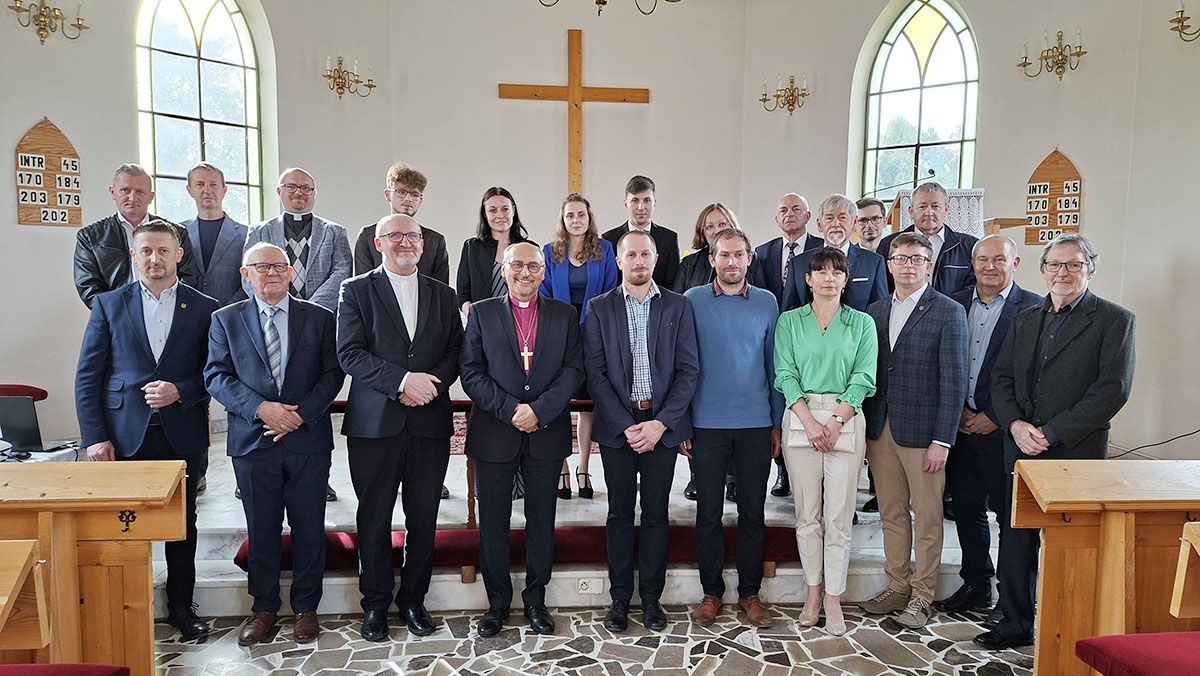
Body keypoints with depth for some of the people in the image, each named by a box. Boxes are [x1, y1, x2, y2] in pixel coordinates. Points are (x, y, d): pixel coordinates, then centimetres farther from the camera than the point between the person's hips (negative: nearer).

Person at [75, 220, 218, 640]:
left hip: (181, 436, 0)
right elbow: (87, 376, 2)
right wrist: (95, 436, -5)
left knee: (182, 523, 10)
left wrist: (180, 392, -14)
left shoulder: (204, 309, 3)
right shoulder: (108, 304, 5)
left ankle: (181, 605, 25)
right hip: (125, 435, 0)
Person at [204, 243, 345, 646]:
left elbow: (332, 373, 0)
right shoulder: (225, 320, 7)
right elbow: (216, 376, -1)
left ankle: (306, 608, 22)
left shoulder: (319, 318, 6)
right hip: (253, 442, 0)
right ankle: (264, 607, 27)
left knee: (309, 529, 7)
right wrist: (261, 408, -15)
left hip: (308, 439, 0)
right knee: (261, 530, 10)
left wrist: (302, 414, -13)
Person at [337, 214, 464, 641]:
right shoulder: (356, 290, 3)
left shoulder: (443, 295, 13)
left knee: (423, 520, 9)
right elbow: (349, 353, -7)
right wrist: (403, 379, -18)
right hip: (374, 423, -2)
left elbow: (457, 351, 9)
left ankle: (414, 600, 25)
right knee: (374, 520, 7)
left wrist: (432, 383, -10)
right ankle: (375, 604, 22)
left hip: (430, 421, 3)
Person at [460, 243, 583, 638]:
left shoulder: (564, 315, 7)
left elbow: (574, 369, -1)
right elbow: (472, 373, -3)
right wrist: (511, 410, -14)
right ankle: (497, 602, 23)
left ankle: (535, 599, 25)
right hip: (494, 434, -1)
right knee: (493, 523, 7)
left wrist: (539, 409, -14)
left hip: (547, 434, 1)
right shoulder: (481, 313, 4)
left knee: (541, 521, 10)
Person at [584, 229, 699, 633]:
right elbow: (594, 373, -3)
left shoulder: (678, 307, 4)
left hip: (662, 425, 0)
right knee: (620, 513, 8)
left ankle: (651, 598, 20)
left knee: (656, 513, 7)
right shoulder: (599, 309, 3)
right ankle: (619, 598, 19)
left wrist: (661, 423, -11)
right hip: (616, 425, 0)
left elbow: (688, 370, -1)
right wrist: (626, 425, -12)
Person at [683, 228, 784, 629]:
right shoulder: (693, 301, 0)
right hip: (707, 425, -1)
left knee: (752, 512, 8)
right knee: (708, 511, 6)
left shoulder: (766, 302, 5)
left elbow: (774, 365, 8)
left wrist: (777, 423, 5)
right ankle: (711, 592, 20)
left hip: (756, 424, 1)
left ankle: (750, 593, 21)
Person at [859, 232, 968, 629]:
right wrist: (866, 427, 5)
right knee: (891, 513, 13)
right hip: (880, 430, 5)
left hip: (922, 432, -5)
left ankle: (922, 596, 19)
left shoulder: (948, 313, -5)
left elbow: (954, 382, -9)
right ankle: (897, 587, 27)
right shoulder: (876, 311, 11)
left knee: (927, 517, 6)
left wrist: (942, 440, -13)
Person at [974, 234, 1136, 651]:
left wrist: (1052, 434, -16)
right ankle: (1015, 625, 26)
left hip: (1075, 455, -5)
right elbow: (1001, 378, 11)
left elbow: (1112, 389, -12)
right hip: (1020, 451, 5)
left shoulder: (1113, 320, -3)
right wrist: (1016, 424, -7)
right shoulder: (1024, 320, 14)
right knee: (1015, 542, 12)